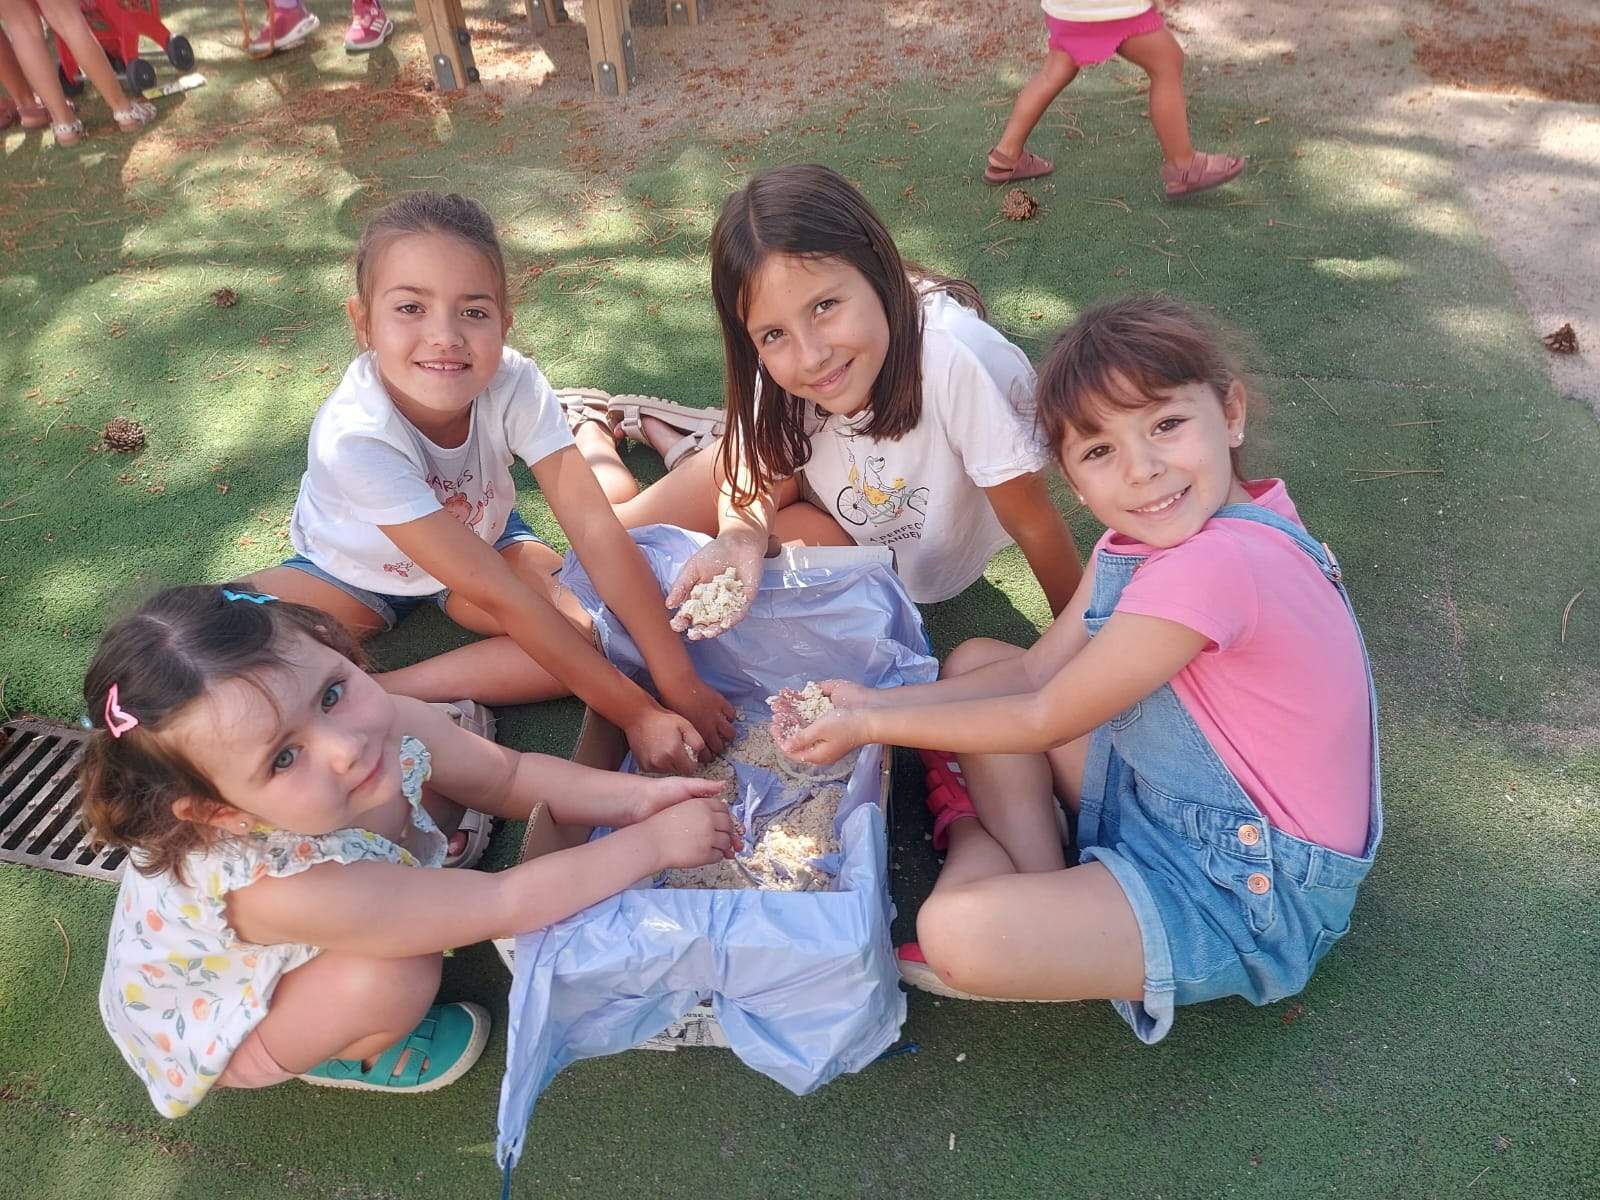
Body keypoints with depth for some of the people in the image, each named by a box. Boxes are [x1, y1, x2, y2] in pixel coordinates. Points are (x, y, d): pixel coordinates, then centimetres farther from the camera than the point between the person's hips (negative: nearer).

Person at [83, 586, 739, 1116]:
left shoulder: (389, 725, -30)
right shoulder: (285, 890, -47)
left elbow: (506, 774, -11)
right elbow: (508, 904, -41)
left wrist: (639, 797, -22)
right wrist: (654, 842, -32)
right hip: (205, 1033, -5)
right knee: (396, 978, -30)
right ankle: (344, 1055, 4)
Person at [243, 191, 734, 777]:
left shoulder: (515, 384, -29)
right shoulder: (356, 436, -38)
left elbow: (596, 529, -30)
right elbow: (500, 596, -39)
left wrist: (681, 684, -36)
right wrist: (635, 714, -39)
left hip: (481, 540, 3)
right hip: (352, 571, -3)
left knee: (592, 630, -25)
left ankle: (394, 691, -19)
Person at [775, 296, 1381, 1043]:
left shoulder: (1215, 565, -31)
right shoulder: (1142, 538, -1)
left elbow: (1044, 720, -21)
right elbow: (1034, 673, 2)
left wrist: (873, 726, -11)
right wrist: (878, 702, -8)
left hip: (1251, 889, -9)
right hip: (1157, 793, 9)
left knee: (958, 934, -29)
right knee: (974, 661, 8)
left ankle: (973, 830, 5)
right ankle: (1041, 892, 1)